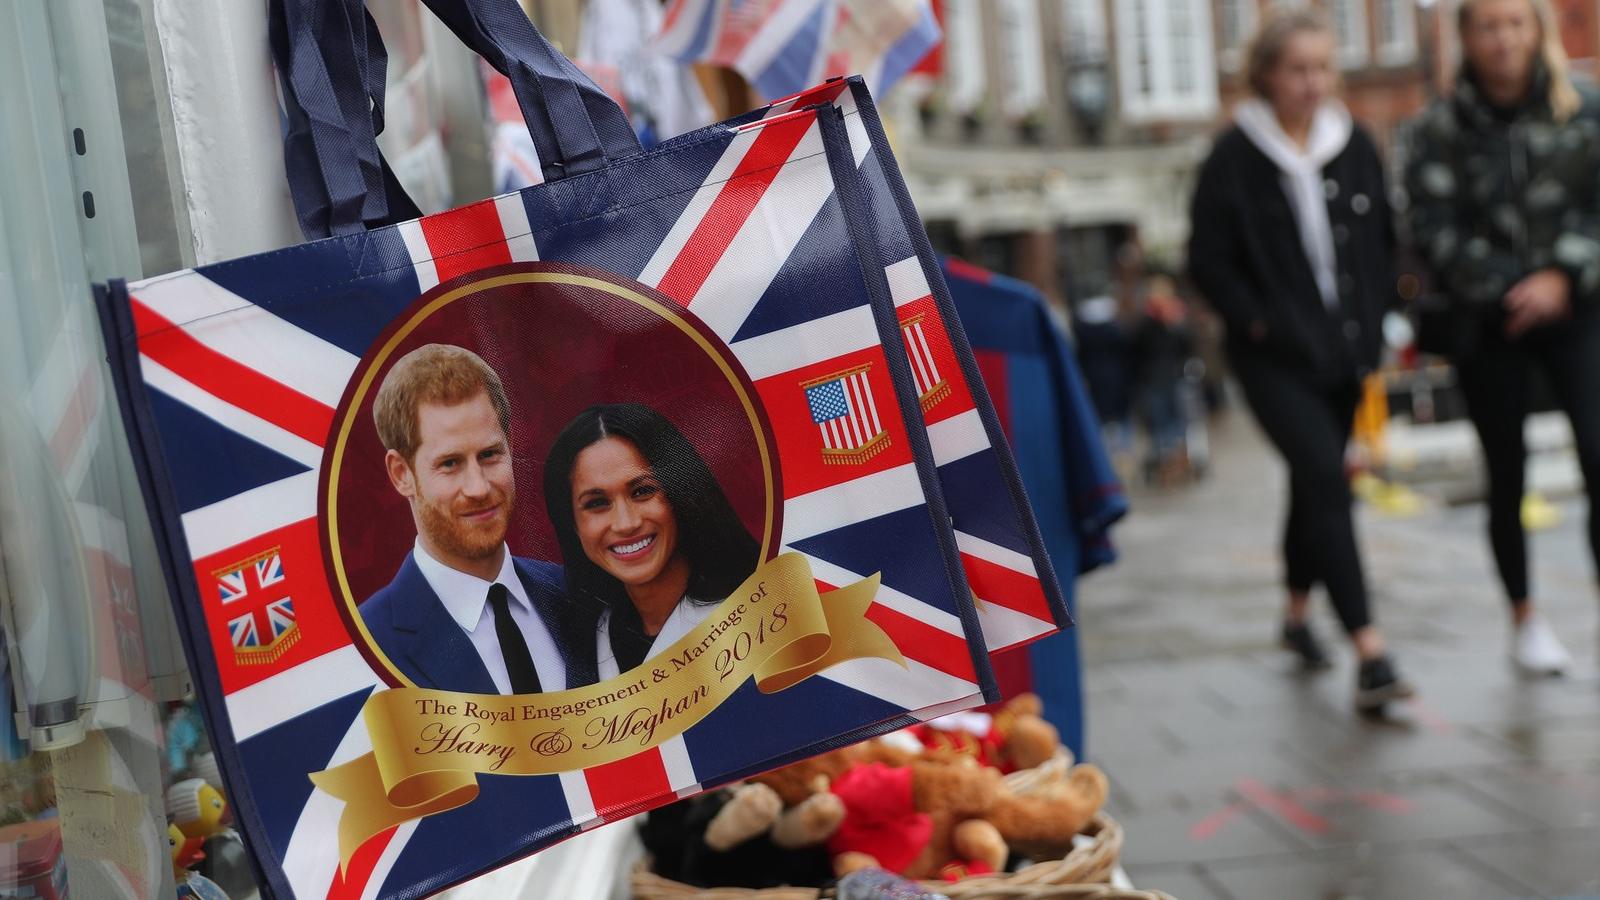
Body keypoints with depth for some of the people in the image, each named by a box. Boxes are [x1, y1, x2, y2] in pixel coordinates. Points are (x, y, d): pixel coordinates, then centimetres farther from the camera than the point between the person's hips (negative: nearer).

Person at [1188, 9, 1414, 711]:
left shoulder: (1355, 146, 7)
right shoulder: (1235, 158, -7)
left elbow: (1385, 240, 15)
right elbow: (1208, 260, -4)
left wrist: (1376, 319, 6)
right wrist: (1259, 324, -11)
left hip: (1346, 354, 5)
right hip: (1276, 360, -5)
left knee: (1316, 484, 16)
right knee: (1326, 482, -16)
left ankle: (1297, 613, 37)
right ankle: (1369, 652, -19)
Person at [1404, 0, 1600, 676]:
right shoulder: (1441, 129, -2)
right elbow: (1435, 232, -7)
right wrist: (1514, 288, -13)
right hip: (1486, 324, 0)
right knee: (1506, 475, 9)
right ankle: (1524, 616, 27)